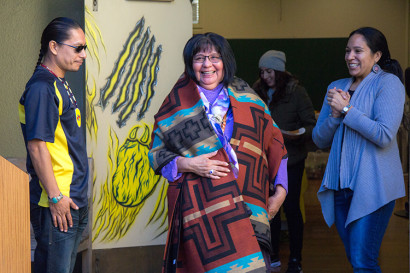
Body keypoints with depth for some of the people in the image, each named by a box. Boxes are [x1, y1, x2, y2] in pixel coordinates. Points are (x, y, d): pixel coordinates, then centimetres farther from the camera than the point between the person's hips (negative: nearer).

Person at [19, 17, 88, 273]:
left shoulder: (60, 85, 14)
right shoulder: (42, 88, -17)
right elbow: (37, 146, -21)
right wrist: (55, 197, -20)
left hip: (73, 199, 10)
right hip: (58, 203, -10)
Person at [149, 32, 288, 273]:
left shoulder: (246, 97, 14)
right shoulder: (179, 102, 10)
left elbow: (274, 144, 17)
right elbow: (157, 151, 10)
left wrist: (280, 190, 10)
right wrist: (186, 164, -8)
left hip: (248, 205, 2)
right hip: (200, 206, -2)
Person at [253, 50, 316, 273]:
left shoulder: (296, 92, -9)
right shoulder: (258, 91, 2)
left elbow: (311, 125, -10)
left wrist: (299, 135, -29)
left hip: (291, 159, -4)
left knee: (291, 207, 0)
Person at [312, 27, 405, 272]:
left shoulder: (388, 83, -5)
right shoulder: (337, 87, 14)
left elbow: (385, 135, -18)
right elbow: (320, 139, 11)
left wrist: (346, 109, -13)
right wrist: (335, 115, -7)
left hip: (372, 185, -7)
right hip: (341, 185, 7)